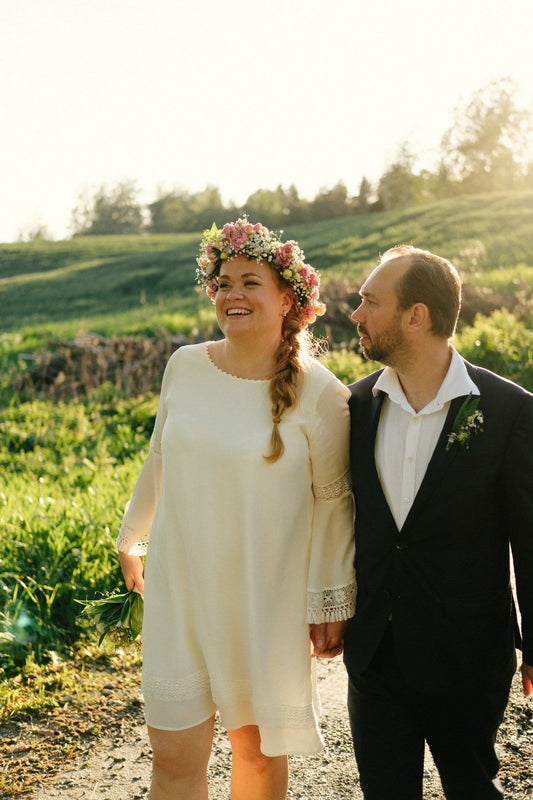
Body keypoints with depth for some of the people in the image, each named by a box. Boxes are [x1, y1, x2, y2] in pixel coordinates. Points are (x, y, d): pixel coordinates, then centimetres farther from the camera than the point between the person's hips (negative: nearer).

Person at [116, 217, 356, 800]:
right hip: (178, 592, 3)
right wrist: (130, 539, 22)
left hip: (266, 602, -2)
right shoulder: (184, 366, -1)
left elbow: (333, 502, -5)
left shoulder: (318, 393, -11)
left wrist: (331, 600, -3)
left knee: (258, 750, 14)